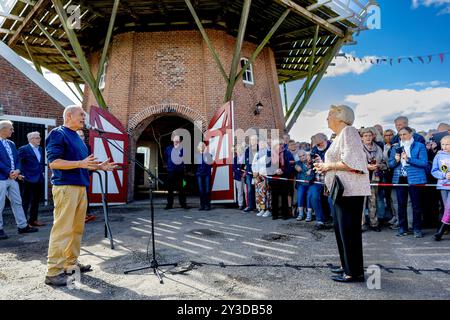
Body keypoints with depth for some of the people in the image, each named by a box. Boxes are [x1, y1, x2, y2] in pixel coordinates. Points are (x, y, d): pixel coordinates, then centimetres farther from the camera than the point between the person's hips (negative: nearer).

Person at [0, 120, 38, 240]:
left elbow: (17, 159, 14)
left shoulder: (11, 144, 15)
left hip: (13, 178, 7)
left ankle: (22, 226, 16)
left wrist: (17, 170, -3)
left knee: (17, 202, 10)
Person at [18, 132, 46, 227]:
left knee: (36, 201, 13)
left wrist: (42, 171, 12)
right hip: (29, 179, -7)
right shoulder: (23, 149, -7)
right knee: (26, 201, 0)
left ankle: (33, 220, 23)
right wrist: (23, 174, -15)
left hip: (39, 179, 7)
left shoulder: (40, 149, 13)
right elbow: (18, 163, -12)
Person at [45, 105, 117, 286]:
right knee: (62, 229, -8)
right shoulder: (58, 134, -6)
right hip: (65, 187, -9)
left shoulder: (77, 138, 21)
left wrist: (99, 166, 14)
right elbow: (53, 162, -15)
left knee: (77, 228, 11)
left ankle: (71, 264, 21)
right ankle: (53, 271, -1)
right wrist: (81, 163, -24)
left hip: (81, 187, 9)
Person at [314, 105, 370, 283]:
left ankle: (355, 272, 7)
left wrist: (329, 166, -12)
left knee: (349, 230, -4)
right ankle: (347, 265, 26)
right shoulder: (340, 135, 18)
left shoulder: (348, 131, -11)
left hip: (350, 190, -10)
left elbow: (351, 163, -22)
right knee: (341, 228, 15)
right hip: (342, 189, 10)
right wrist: (325, 166, 9)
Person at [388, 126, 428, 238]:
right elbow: (390, 164, 11)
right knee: (401, 204, 7)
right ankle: (402, 228, 16)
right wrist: (396, 160, -10)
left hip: (414, 179, -3)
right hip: (399, 179, 3)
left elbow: (424, 163, -8)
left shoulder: (419, 146, 2)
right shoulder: (396, 147, 12)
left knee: (416, 204, 1)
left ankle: (417, 228, 12)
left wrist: (408, 159, -18)